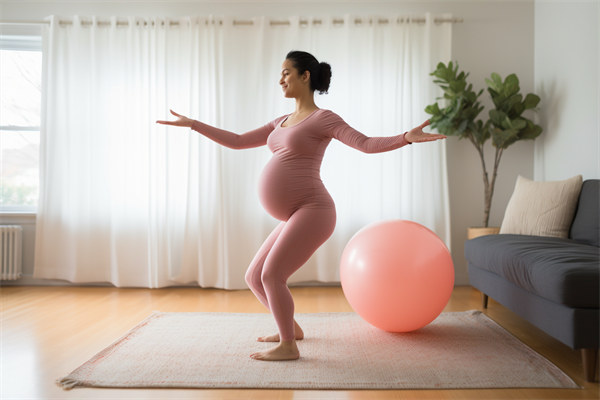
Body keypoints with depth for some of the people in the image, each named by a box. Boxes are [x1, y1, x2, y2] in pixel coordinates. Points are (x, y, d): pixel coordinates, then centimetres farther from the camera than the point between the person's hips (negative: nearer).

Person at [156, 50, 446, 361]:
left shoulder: (323, 118, -2)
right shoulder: (282, 122, 21)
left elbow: (367, 144, -14)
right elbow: (237, 142, 22)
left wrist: (406, 137, -31)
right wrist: (192, 123, 23)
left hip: (312, 211, -8)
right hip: (294, 218, 9)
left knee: (272, 275, -12)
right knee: (254, 277, 13)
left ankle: (288, 346, 6)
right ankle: (291, 328, 32)